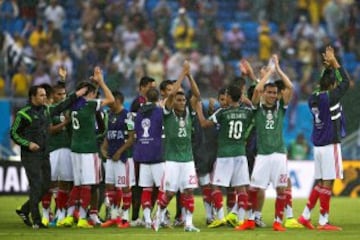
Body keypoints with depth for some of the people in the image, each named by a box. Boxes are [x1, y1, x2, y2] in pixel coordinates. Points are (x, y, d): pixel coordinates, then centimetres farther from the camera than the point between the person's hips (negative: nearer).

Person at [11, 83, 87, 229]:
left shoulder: (46, 110, 11)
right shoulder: (24, 114, -9)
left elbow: (61, 107, 26)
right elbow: (13, 133, -5)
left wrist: (76, 95, 24)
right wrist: (28, 144, -16)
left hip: (44, 155, 7)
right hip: (30, 155, -7)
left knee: (45, 187, 7)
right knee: (36, 186, -10)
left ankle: (24, 210, 24)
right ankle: (36, 221, -5)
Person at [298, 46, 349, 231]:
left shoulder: (314, 98, 6)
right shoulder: (330, 98, -14)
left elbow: (325, 84, 26)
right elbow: (345, 82, -5)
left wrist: (328, 66, 20)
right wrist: (334, 62, 2)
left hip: (318, 145, 8)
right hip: (330, 145, -8)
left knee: (321, 183, 15)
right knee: (327, 183, -4)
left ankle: (305, 216, 14)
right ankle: (323, 221, -4)